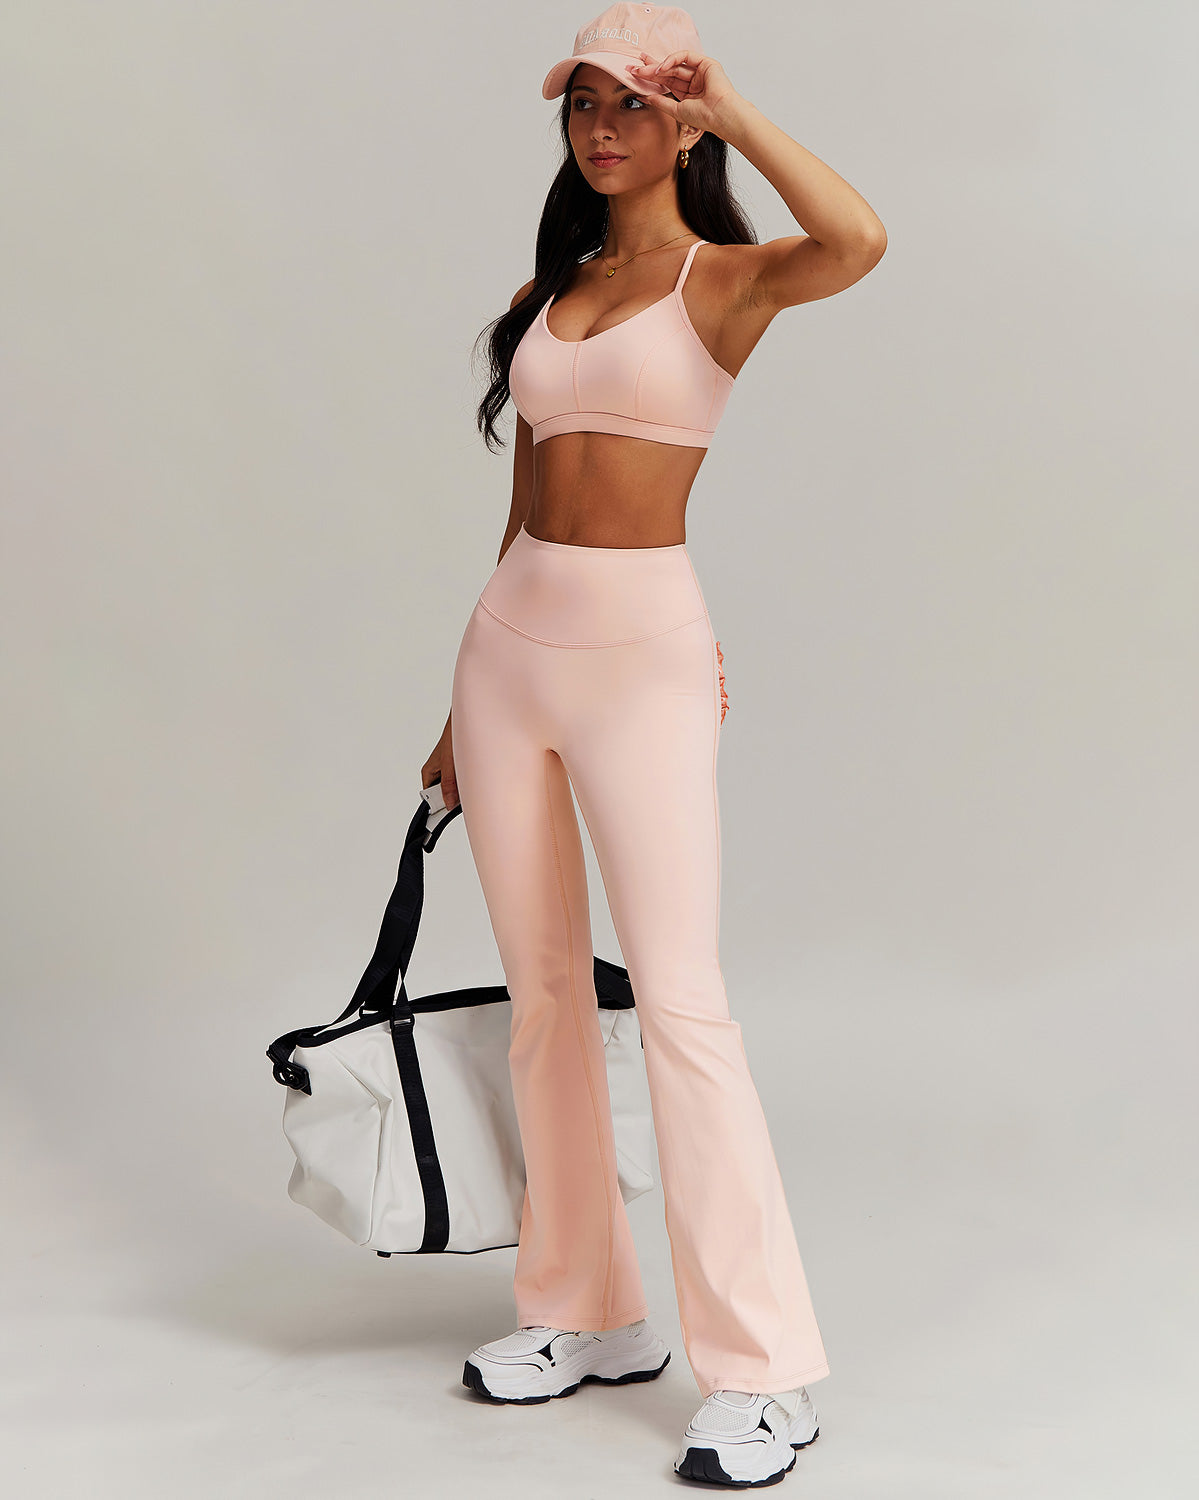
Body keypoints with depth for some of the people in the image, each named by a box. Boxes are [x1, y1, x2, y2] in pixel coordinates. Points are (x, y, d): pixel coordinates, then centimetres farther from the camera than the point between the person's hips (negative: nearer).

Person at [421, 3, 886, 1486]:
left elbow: (857, 242, -26)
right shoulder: (544, 294, 15)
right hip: (509, 636, 6)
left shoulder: (724, 277, -1)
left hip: (642, 650, -6)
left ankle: (761, 1369, 1)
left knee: (679, 1000, -9)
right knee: (544, 990, 10)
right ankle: (584, 1311, 24)